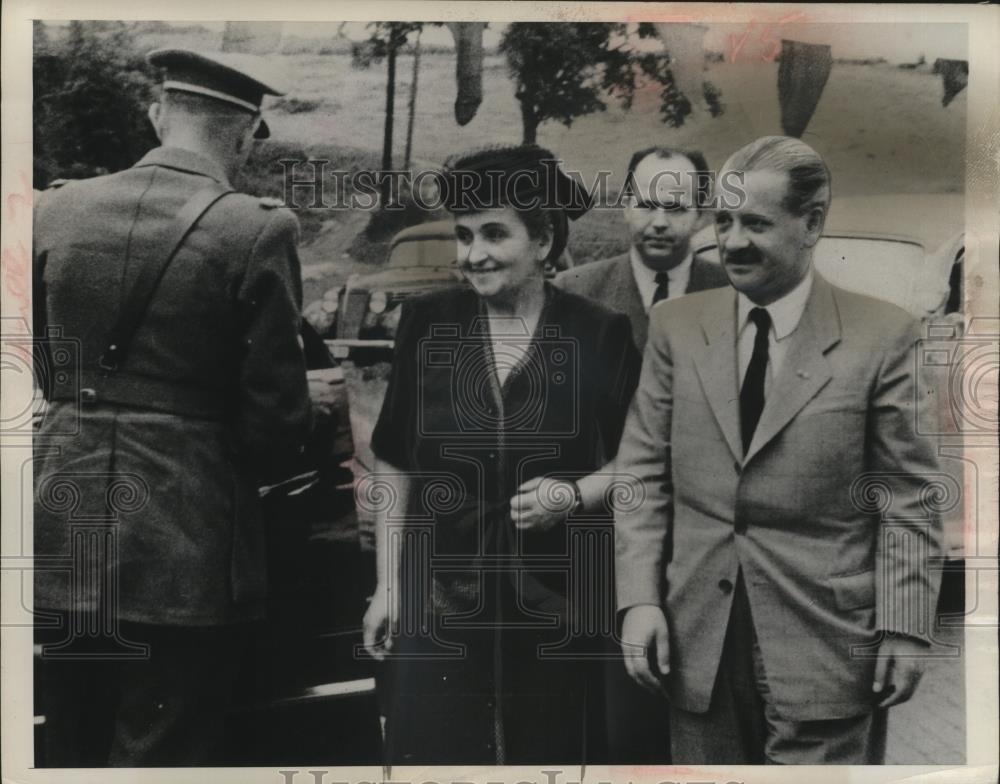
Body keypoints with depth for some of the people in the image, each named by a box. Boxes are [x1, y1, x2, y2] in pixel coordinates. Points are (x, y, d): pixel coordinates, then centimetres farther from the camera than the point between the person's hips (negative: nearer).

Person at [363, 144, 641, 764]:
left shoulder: (600, 334, -4)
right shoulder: (426, 324, 0)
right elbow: (396, 465, 5)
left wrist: (576, 493, -15)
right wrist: (387, 584, 4)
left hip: (556, 598, -1)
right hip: (438, 595, 1)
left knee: (548, 753, 10)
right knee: (431, 748, 5)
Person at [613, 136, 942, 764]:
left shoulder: (883, 336, -3)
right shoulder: (677, 326, 4)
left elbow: (907, 497, -3)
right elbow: (644, 474, 4)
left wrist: (904, 628, -6)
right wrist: (640, 598, -2)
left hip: (824, 643, -2)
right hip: (699, 644, 3)